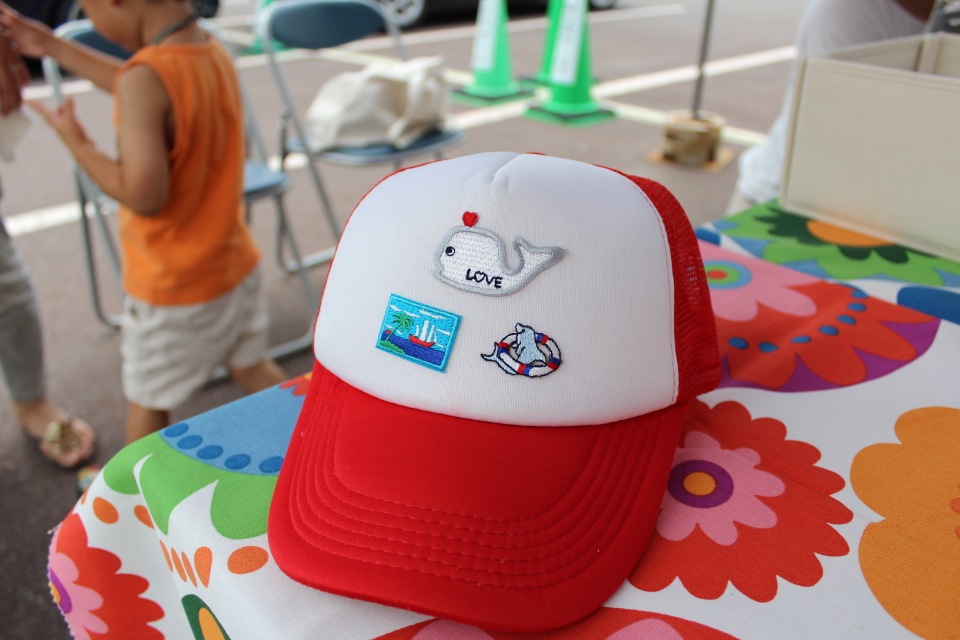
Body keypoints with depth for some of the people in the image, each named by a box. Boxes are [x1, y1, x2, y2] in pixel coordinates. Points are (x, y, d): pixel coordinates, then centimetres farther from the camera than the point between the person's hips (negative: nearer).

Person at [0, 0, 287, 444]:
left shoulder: (145, 80, -28)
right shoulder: (214, 52, -2)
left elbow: (143, 194, -31)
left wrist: (77, 143, -16)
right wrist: (54, 48, 20)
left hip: (170, 287, -7)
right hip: (237, 262, 7)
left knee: (147, 399, 17)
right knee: (252, 368, 25)